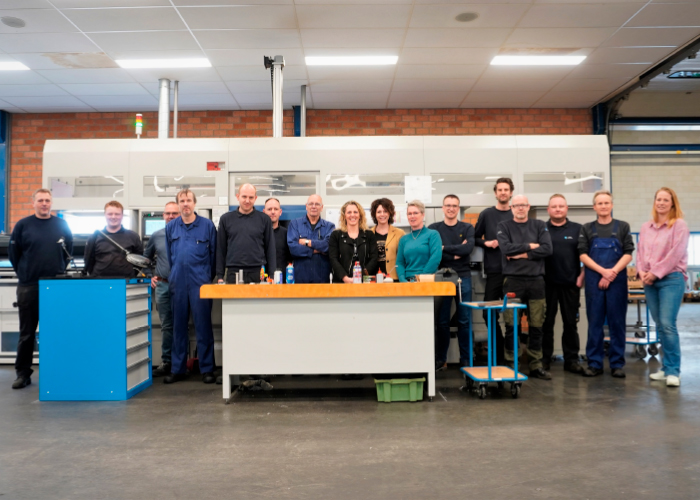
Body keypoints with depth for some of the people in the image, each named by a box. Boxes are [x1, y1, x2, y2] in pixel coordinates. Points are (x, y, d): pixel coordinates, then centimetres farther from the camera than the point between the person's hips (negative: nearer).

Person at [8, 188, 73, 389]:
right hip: (28, 286, -1)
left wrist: (60, 271, 6)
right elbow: (13, 252, 6)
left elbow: (68, 251, 12)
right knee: (26, 333, 7)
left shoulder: (62, 226, 5)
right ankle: (23, 373, 16)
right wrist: (23, 272, 4)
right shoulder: (23, 225, 1)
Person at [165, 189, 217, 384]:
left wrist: (209, 276, 4)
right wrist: (175, 275, 15)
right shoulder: (171, 227, 11)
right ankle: (178, 369, 17)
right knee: (178, 326, 8)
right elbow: (169, 255, 19)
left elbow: (214, 254, 5)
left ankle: (207, 369, 6)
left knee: (203, 325, -2)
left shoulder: (207, 225, 2)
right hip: (178, 282, 3)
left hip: (200, 282, -3)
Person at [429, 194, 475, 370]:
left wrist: (444, 248, -12)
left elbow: (469, 248, -11)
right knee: (442, 321, 4)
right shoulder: (434, 229, 5)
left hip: (463, 278, 1)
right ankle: (440, 359, 14)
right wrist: (455, 254, -10)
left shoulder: (467, 228, 8)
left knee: (464, 321, 5)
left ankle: (465, 359, 15)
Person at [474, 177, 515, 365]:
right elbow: (475, 238, 9)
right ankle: (499, 354, 14)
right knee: (489, 313, 1)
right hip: (494, 271, 0)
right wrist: (487, 243, -9)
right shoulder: (486, 214, 6)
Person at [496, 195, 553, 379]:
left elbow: (547, 249, -4)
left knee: (536, 326, 5)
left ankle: (536, 366, 15)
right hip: (512, 280, -2)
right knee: (511, 326, -1)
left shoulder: (539, 226, 10)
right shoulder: (504, 227, 6)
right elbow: (506, 248, -11)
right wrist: (530, 246, -5)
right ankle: (510, 365, 7)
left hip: (536, 280, 2)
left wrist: (521, 254, -9)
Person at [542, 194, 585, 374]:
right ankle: (544, 358, 14)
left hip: (571, 284, 1)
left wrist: (582, 275, -3)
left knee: (571, 322, 6)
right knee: (546, 322, 5)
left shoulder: (577, 229, 8)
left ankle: (571, 359, 15)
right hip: (547, 283, -1)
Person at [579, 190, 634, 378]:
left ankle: (617, 364, 12)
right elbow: (583, 255, 2)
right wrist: (603, 271, -11)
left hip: (617, 280, 0)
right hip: (593, 280, 1)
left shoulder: (622, 227, 8)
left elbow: (628, 254, 1)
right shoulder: (587, 229, 10)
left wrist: (613, 272, -12)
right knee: (594, 322, 3)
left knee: (617, 322, 3)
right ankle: (594, 363, 10)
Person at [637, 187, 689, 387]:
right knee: (659, 325, 8)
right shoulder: (646, 227, 14)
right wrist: (641, 272, -3)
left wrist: (655, 273, -13)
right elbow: (640, 251, 13)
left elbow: (676, 254, -11)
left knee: (667, 324, -13)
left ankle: (673, 371, -4)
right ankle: (666, 368, 16)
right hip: (650, 281, 5)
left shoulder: (679, 225, -2)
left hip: (671, 279, -5)